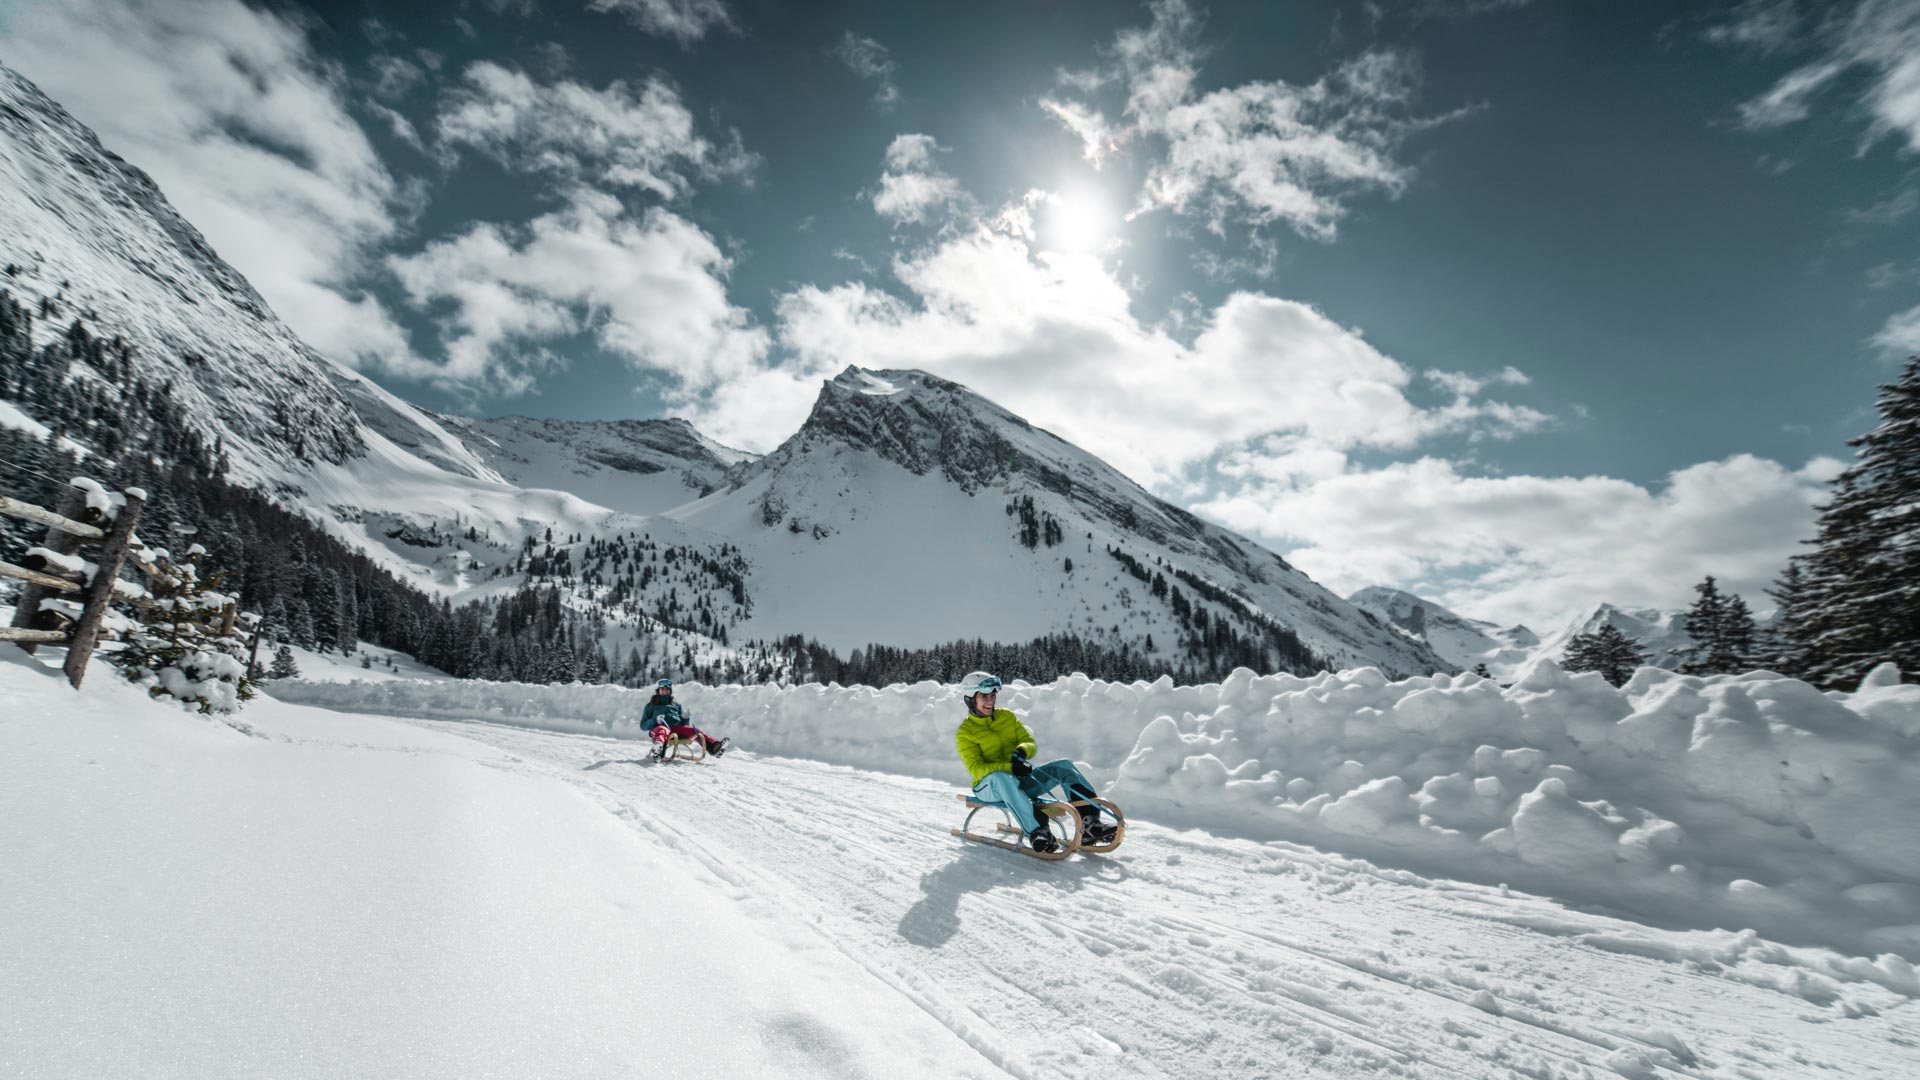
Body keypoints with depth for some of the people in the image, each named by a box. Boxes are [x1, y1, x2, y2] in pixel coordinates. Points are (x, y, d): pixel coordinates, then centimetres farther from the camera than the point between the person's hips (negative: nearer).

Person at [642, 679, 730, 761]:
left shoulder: (676, 705, 33)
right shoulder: (651, 706, 26)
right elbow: (643, 725, 16)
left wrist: (685, 718, 3)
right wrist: (655, 720, -5)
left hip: (677, 727, 3)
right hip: (659, 726, -3)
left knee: (695, 731, -27)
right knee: (662, 730, -41)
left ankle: (714, 747, -52)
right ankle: (658, 747, -77)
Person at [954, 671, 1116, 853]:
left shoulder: (1007, 716, 11)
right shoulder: (965, 732, -4)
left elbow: (1031, 744, 8)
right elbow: (976, 769, -14)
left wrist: (1023, 750, -17)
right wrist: (1009, 767, -29)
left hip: (1020, 779, 5)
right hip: (989, 785, -5)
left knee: (1064, 766, -13)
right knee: (1001, 777, -41)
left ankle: (1089, 825, -23)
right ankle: (1035, 833, -51)